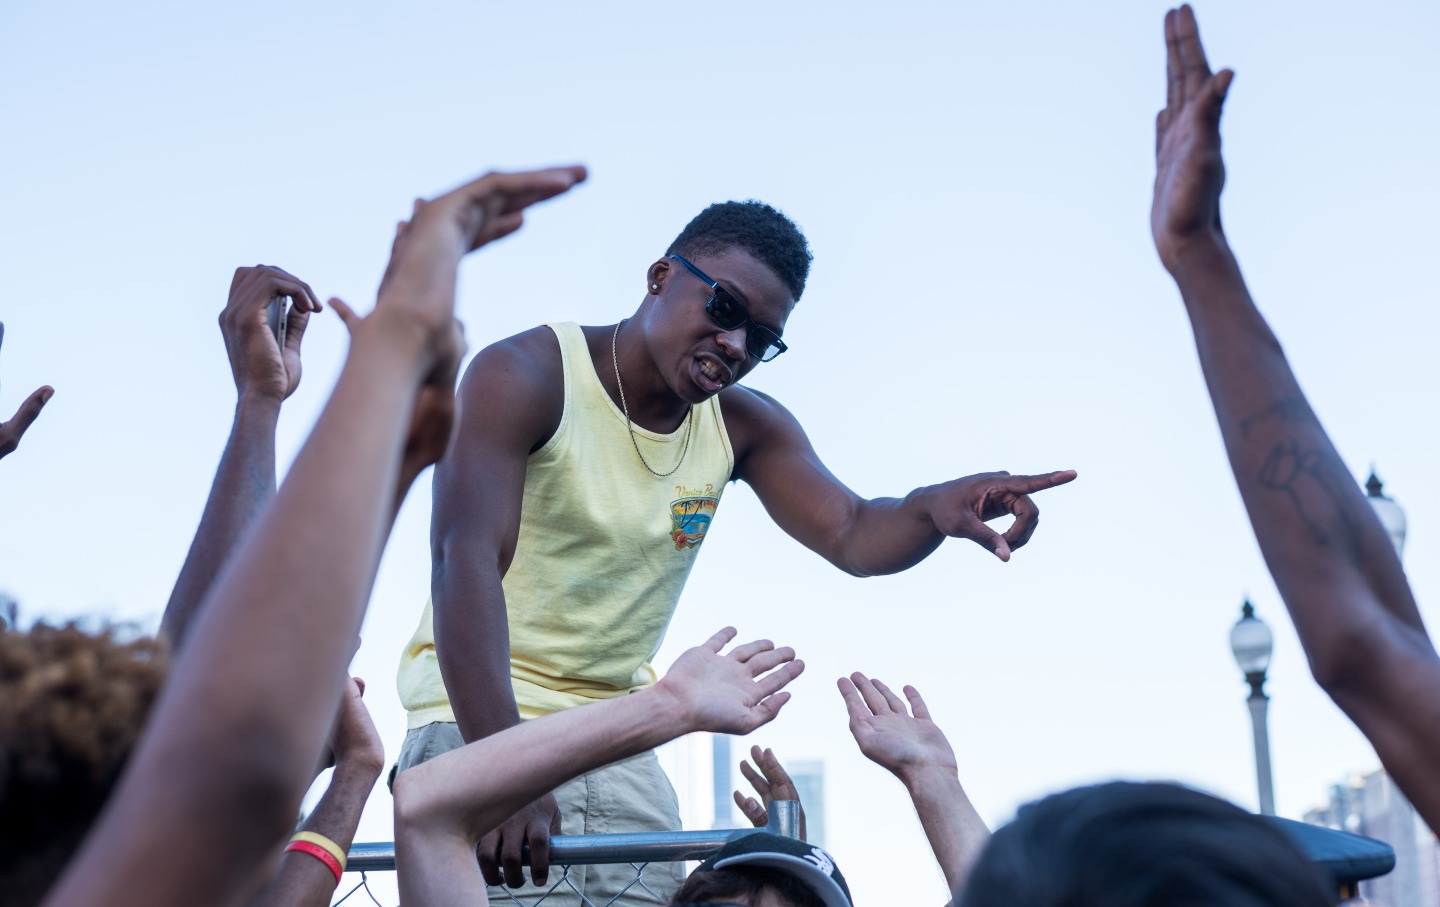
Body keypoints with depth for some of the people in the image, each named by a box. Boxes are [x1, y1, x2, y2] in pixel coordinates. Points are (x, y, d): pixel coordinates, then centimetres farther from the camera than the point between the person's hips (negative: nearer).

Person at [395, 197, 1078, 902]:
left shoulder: (743, 427, 5)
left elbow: (853, 535, -5)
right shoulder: (523, 378, -14)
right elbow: (466, 561, -26)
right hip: (479, 717, -5)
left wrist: (934, 508, -31)